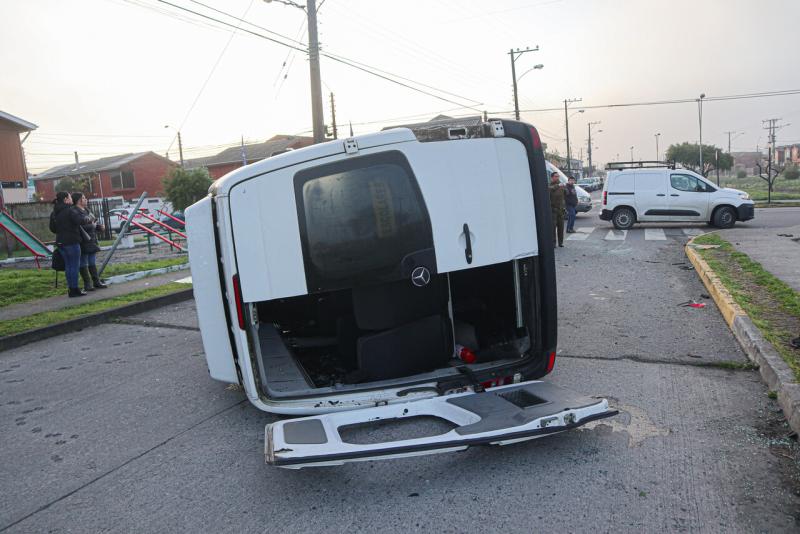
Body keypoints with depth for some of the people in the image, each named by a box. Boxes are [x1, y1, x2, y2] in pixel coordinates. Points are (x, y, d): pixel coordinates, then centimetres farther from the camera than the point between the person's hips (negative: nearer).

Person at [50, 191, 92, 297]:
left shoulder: (54, 213, 13)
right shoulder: (70, 210, -13)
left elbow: (52, 228, 18)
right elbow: (80, 220, -25)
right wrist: (87, 220, -7)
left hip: (60, 242, 8)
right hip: (72, 241, -8)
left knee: (68, 265, 13)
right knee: (75, 265, -2)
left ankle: (70, 288, 16)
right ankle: (75, 289, -1)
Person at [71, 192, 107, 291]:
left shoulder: (86, 211, 17)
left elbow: (94, 222, 24)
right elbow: (79, 226, -25)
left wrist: (100, 226, 6)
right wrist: (92, 225, -18)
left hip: (92, 241, 9)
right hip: (83, 243, -9)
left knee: (92, 263, 14)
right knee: (83, 263, 0)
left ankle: (96, 281, 20)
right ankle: (87, 284, 4)